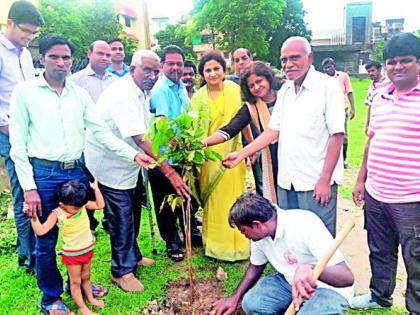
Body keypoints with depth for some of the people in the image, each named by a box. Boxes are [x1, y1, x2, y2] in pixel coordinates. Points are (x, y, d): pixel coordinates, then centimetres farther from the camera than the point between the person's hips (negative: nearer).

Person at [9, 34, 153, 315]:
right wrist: (29, 187, -10)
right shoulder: (25, 92, -5)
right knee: (47, 240, 9)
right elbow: (18, 144, -5)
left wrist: (133, 154, -7)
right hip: (44, 174, -4)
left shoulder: (80, 93, 6)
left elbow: (102, 131, 4)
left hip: (77, 171, 4)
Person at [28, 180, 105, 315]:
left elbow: (100, 205, -6)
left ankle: (91, 298, 43)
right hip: (71, 254, -4)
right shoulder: (57, 214, -25)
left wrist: (96, 189, -14)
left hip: (88, 249, 4)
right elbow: (40, 231, -30)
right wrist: (34, 216, -43)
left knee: (86, 277, 24)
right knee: (75, 281, 12)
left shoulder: (82, 205, -12)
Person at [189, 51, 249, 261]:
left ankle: (236, 243, 26)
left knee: (233, 199, 8)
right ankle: (216, 245, 26)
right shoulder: (198, 97, 0)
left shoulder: (235, 91, -3)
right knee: (213, 200, 9)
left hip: (231, 153, 0)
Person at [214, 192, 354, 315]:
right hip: (290, 281, 6)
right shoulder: (259, 233, -9)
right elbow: (256, 266, 12)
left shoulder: (306, 227, -31)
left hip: (329, 287, -6)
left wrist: (310, 269, -54)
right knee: (251, 303, -15)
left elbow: (347, 277, -35)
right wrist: (235, 297, 8)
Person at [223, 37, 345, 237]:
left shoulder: (328, 86, -9)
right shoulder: (284, 90, 11)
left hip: (316, 182, -6)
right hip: (286, 181, 6)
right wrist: (241, 154, 2)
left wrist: (325, 180, -15)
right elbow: (273, 131, 11)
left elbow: (337, 135, -12)